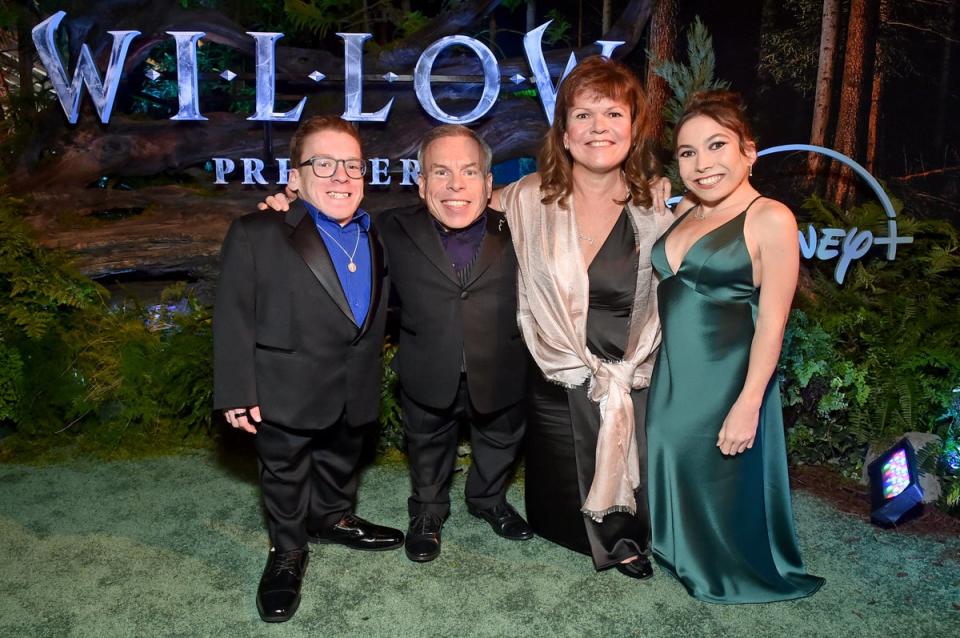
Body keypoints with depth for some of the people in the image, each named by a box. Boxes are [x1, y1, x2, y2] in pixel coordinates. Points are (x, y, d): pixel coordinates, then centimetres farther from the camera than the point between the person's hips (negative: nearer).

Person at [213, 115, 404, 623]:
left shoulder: (377, 237, 1)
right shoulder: (256, 235, -16)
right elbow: (233, 318, -14)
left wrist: (370, 378, 8)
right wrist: (237, 392, -15)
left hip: (354, 391, 5)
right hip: (286, 391, -4)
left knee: (341, 462, 25)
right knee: (286, 474, 14)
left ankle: (333, 518, 50)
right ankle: (287, 551, 36)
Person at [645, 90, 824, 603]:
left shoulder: (770, 219, -13)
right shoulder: (685, 210, 8)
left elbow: (772, 321, -16)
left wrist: (748, 404, -19)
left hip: (725, 382, -6)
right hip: (670, 379, 7)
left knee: (723, 486, 9)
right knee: (675, 474, 19)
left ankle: (734, 575, 34)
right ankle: (682, 556, 42)